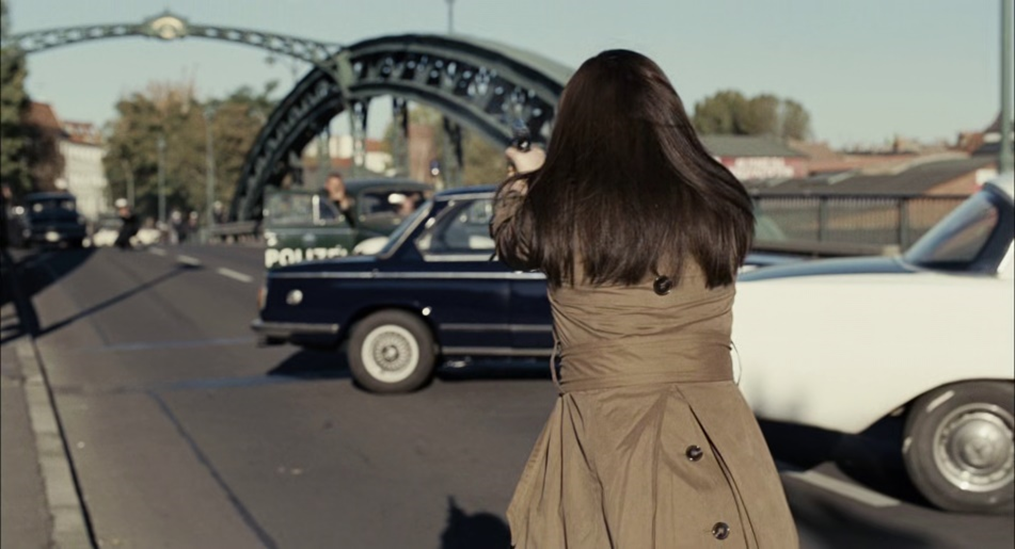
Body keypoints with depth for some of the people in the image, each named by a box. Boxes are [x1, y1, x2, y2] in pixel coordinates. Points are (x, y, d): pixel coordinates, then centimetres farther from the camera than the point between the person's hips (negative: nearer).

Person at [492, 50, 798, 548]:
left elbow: (509, 235, 16)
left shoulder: (553, 213, -8)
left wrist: (523, 178, 36)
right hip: (713, 450, 2)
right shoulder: (720, 208, -2)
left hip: (594, 449, -1)